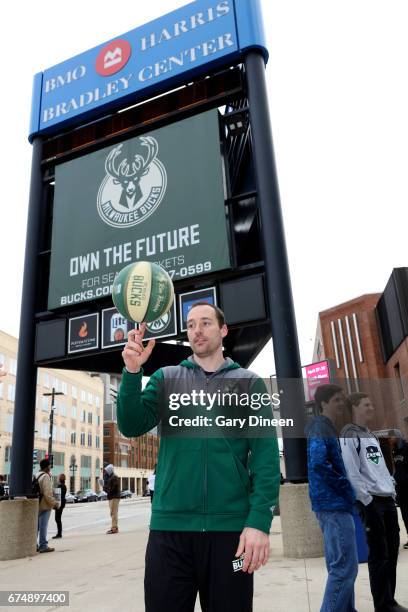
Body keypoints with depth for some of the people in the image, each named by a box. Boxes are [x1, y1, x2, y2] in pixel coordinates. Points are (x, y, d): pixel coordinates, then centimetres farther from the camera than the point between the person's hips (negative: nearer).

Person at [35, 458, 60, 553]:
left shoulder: (36, 476, 10)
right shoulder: (46, 477, -16)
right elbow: (47, 493, -21)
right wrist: (55, 503, -10)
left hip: (36, 505, 8)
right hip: (44, 505, -8)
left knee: (36, 525, 15)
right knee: (43, 526, -3)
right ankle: (43, 546, 1)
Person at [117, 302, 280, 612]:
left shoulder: (249, 383, 4)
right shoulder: (165, 378, 9)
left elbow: (266, 455, -2)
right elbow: (132, 426, -3)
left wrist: (260, 520, -13)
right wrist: (132, 372, -17)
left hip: (230, 527, -1)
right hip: (170, 527, 1)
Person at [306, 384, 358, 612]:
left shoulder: (327, 427, 18)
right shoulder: (320, 427, -13)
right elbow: (318, 463, -27)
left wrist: (346, 491, 10)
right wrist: (347, 487, -16)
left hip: (335, 504, 10)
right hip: (334, 505, -10)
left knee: (341, 566, 17)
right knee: (345, 568, -7)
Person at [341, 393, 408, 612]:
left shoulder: (371, 436, 18)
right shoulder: (349, 435, -10)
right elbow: (352, 473, -16)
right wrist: (367, 501, -17)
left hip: (387, 499, 8)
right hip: (371, 501, -8)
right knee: (379, 555, -2)